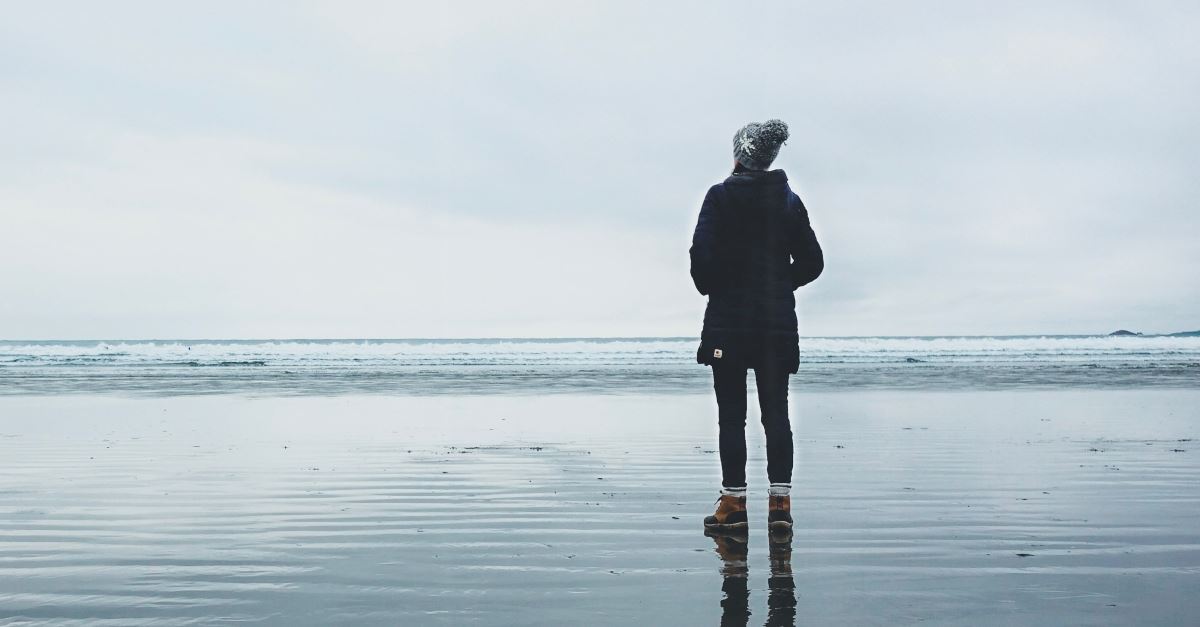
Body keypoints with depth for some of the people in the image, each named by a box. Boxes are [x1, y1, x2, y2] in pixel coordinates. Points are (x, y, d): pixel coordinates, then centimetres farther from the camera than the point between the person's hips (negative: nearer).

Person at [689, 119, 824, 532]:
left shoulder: (720, 196, -6)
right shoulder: (789, 200, 6)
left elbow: (702, 254, -15)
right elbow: (812, 261, 6)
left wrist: (711, 288, 3)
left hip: (728, 318, -3)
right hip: (778, 321, 4)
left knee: (731, 414, 2)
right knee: (776, 411, 7)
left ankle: (734, 502, 4)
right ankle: (780, 502, 8)